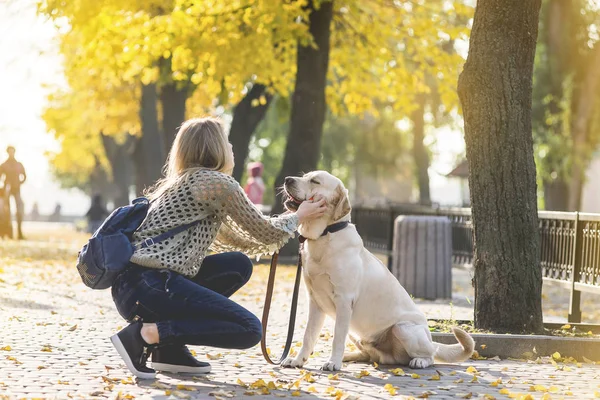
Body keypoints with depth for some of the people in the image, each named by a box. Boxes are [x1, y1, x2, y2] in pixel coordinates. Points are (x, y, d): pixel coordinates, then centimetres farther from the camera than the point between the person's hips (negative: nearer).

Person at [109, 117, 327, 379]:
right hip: (149, 285, -10)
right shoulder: (216, 182, -4)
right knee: (250, 330, -7)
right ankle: (147, 334, -13)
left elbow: (238, 240, 32)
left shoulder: (183, 183, 24)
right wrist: (298, 217, 25)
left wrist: (292, 220, 40)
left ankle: (170, 348, 9)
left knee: (238, 264, 19)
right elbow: (266, 234, 5)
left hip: (129, 284, 10)